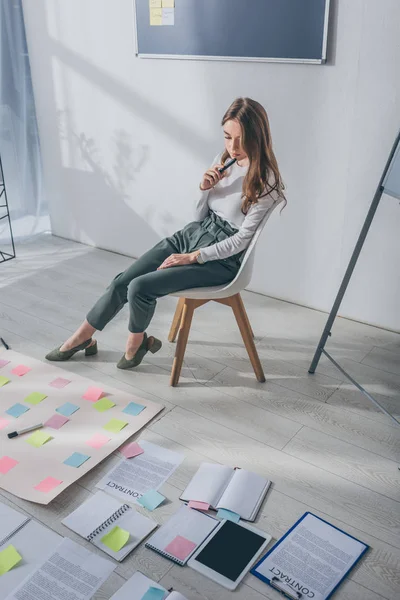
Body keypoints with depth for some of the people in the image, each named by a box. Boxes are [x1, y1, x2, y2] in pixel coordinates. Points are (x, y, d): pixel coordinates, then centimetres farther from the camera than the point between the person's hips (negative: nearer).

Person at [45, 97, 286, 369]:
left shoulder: (266, 179, -17)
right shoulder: (225, 159, 4)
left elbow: (242, 238, -16)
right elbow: (200, 215, 11)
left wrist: (193, 257, -17)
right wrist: (205, 188, -10)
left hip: (221, 258, -7)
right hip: (192, 235, 7)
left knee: (140, 287, -21)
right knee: (122, 281, -3)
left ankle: (137, 341, 10)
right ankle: (82, 337, 17)